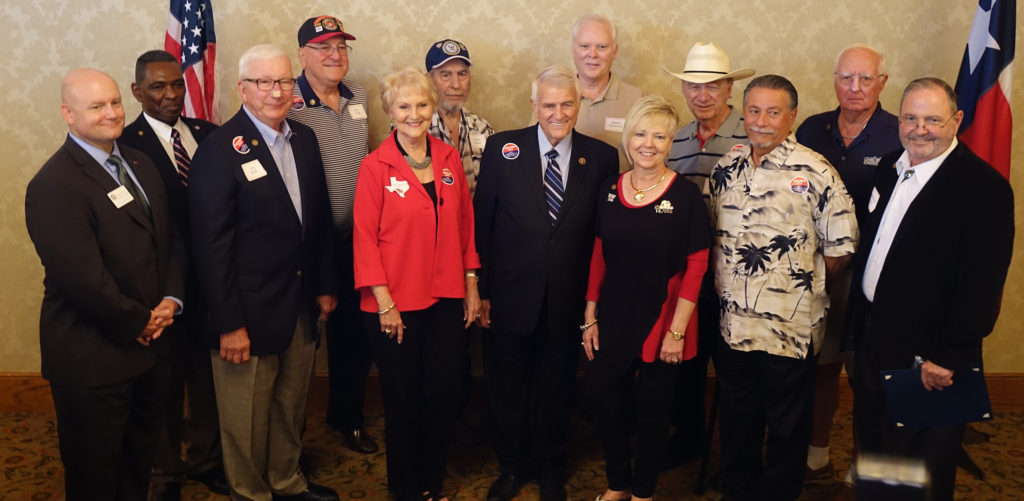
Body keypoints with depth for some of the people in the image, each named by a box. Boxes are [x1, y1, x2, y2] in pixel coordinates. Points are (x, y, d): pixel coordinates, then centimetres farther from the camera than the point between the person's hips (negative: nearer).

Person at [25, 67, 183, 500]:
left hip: (146, 344, 7)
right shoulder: (54, 185, -19)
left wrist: (171, 300, -3)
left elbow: (169, 238, 11)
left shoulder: (140, 164, 7)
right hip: (91, 356, -7)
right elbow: (83, 277, -24)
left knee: (140, 458, 22)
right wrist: (138, 321, -13)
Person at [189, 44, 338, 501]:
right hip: (249, 312, -6)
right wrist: (228, 324, -16)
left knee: (291, 409, 21)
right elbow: (211, 246, -16)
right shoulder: (218, 150, -14)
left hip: (302, 305, 6)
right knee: (248, 421, 12)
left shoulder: (304, 138, 5)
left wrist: (324, 286, 11)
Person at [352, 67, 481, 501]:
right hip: (396, 304, -3)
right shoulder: (376, 166, -8)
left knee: (444, 396, 11)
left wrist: (471, 285, 6)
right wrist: (384, 302, -12)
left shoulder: (449, 159, 4)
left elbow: (465, 224, 8)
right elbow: (365, 237, -8)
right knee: (402, 400, 11)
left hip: (447, 300, 4)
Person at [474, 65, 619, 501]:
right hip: (510, 296, 0)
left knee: (556, 387, 17)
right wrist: (480, 290, -5)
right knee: (507, 387, 15)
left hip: (568, 301, 1)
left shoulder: (601, 157, -2)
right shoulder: (502, 148, -5)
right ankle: (512, 466, 39)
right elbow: (481, 224, -4)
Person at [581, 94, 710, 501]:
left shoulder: (685, 196, -10)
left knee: (652, 410, 10)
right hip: (614, 320, 3)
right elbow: (599, 257, 6)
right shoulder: (610, 191, 1)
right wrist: (590, 317, 4)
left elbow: (696, 266, -10)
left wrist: (677, 330, -12)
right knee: (601, 398, 6)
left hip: (662, 322, -3)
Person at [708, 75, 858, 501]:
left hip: (789, 330, -4)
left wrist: (801, 283, -2)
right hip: (731, 323, 5)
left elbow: (840, 248, -8)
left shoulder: (815, 174, -12)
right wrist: (723, 286, 5)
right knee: (736, 422, 20)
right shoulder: (726, 168, 3)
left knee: (786, 429, 12)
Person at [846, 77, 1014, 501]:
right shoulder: (890, 167, 5)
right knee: (872, 451, 23)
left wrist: (948, 359, -21)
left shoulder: (984, 187, -18)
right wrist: (857, 320, 11)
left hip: (929, 358, -7)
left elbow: (981, 286, -21)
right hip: (873, 338, 7)